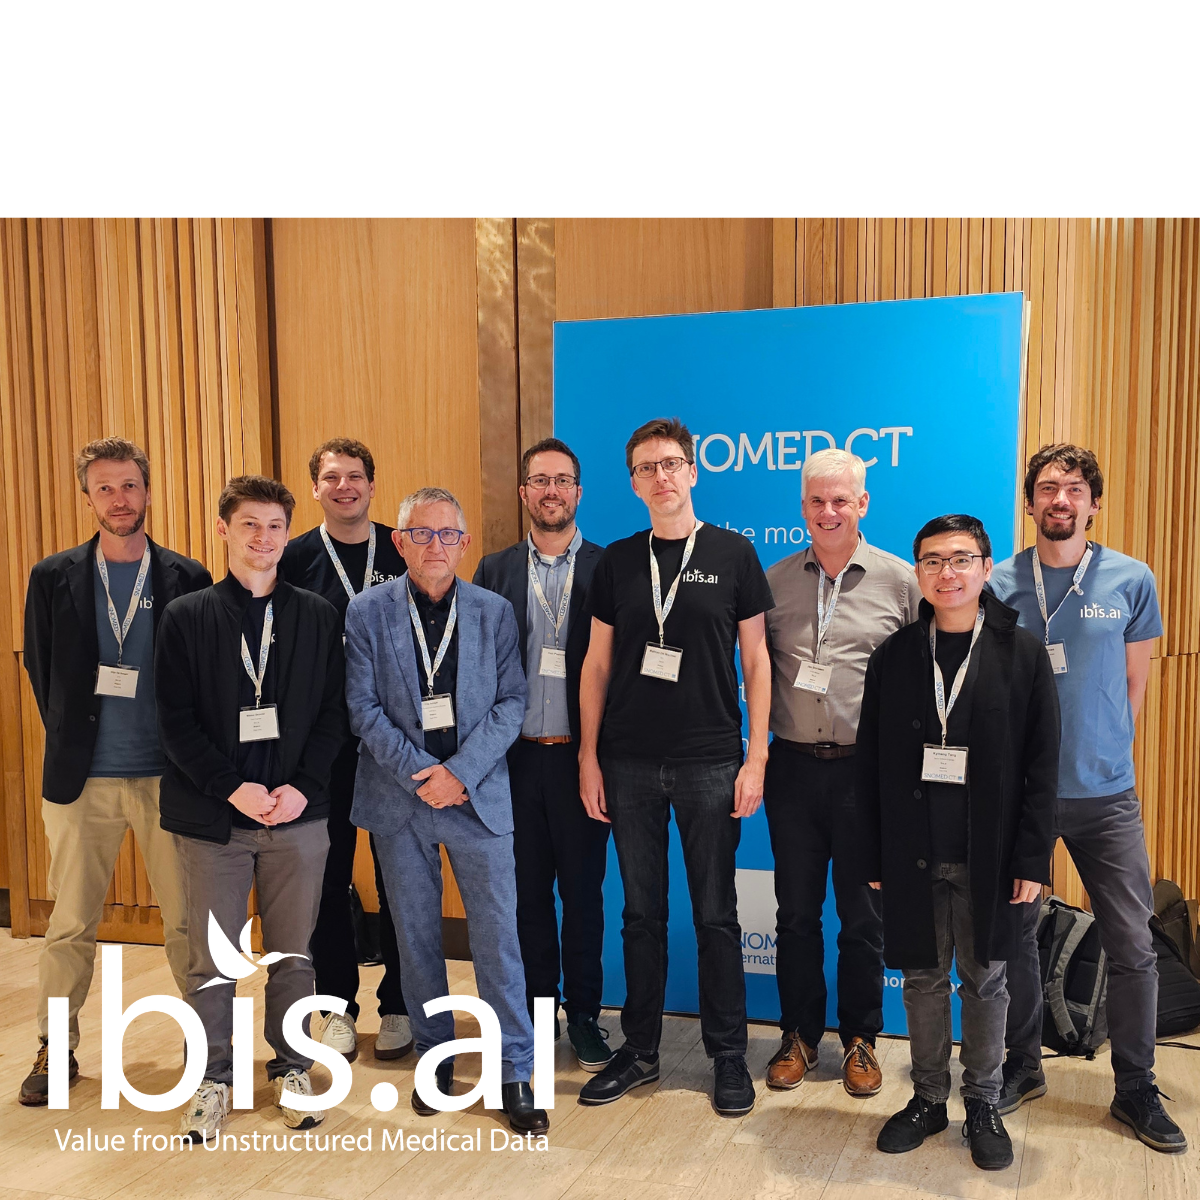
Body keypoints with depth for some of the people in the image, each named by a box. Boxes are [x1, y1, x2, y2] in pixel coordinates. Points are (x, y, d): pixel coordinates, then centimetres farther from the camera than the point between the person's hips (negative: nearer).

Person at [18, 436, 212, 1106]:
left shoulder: (187, 579, 1)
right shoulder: (54, 579, 5)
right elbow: (40, 668, 10)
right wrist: (69, 737, 7)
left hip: (168, 776, -1)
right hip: (81, 777, 1)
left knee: (188, 919, 5)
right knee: (72, 923, 8)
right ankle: (57, 1050, 25)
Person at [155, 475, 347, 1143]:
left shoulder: (318, 616, 5)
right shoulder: (187, 617, 2)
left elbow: (334, 713, 2)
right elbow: (177, 721, -3)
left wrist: (302, 787, -10)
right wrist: (234, 789, -13)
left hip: (299, 813, 1)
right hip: (212, 815, -1)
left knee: (293, 954, 11)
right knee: (212, 960, 7)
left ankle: (292, 1069, 29)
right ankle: (214, 1081, 25)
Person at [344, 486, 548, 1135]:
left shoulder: (494, 612, 3)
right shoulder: (366, 613, 0)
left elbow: (511, 701, 0)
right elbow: (364, 708, -4)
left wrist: (460, 771, -12)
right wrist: (421, 774, -12)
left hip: (479, 796, 0)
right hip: (399, 797, 0)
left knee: (497, 936, 1)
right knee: (416, 936, 11)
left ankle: (515, 1073, 14)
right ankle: (434, 1059, 28)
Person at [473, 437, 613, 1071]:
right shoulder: (495, 570, 6)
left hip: (581, 755, -2)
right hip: (516, 756, 2)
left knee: (583, 890, 7)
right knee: (528, 890, 12)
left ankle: (583, 1014, 23)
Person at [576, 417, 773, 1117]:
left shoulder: (732, 554, 0)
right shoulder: (617, 562, 6)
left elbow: (756, 658, 1)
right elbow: (598, 664, 8)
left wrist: (756, 757, -5)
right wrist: (589, 757, 2)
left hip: (710, 763, -2)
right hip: (630, 763, 2)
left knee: (716, 914, 6)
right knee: (643, 912, 11)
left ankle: (729, 1055, 22)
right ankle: (640, 1051, 25)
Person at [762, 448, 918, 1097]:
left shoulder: (900, 581, 0)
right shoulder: (775, 581, 6)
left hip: (868, 770, -2)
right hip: (794, 768, 2)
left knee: (863, 914, 9)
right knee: (796, 910, 11)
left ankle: (860, 1039, 27)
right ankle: (799, 1035, 27)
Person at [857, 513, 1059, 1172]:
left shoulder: (1022, 654, -2)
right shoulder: (893, 656, 2)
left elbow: (1041, 766, -2)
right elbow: (871, 764, 3)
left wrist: (1032, 857, -6)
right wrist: (872, 857, 0)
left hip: (986, 857, -1)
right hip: (913, 855, 1)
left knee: (984, 980, 11)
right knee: (923, 979, 11)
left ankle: (983, 1105, 27)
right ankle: (928, 1098, 28)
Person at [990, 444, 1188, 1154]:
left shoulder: (1131, 580, 0)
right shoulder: (998, 584, 0)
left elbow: (1133, 687, 8)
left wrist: (1100, 754, 9)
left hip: (1105, 792, 0)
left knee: (1133, 946, 3)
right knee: (1015, 935, 10)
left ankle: (1137, 1090, 21)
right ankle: (1023, 1067, 29)